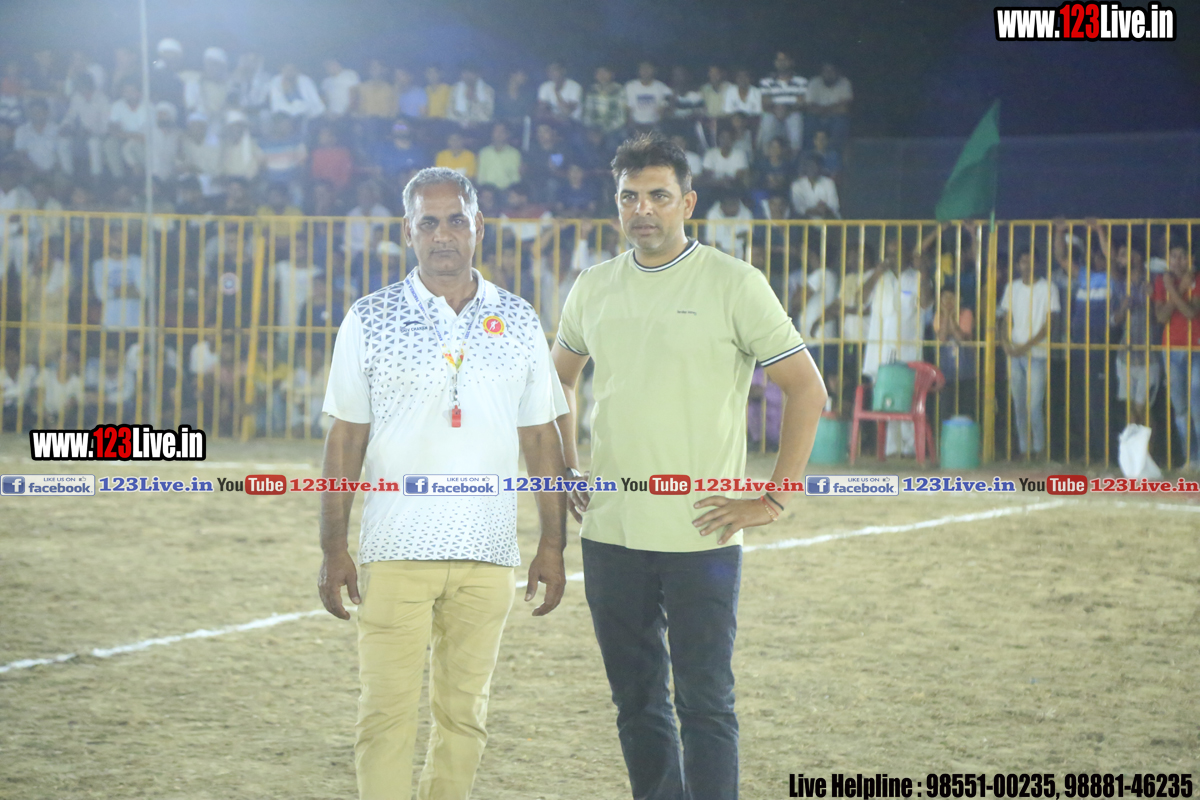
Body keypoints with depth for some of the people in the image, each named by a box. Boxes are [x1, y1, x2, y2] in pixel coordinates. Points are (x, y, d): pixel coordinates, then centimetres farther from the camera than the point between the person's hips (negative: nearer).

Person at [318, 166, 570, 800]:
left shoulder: (518, 321, 8)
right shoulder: (370, 321, 2)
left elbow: (541, 438, 11)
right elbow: (344, 439, 2)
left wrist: (553, 544, 7)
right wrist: (332, 549, -2)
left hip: (488, 555, 2)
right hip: (395, 550, -2)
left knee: (464, 712, 6)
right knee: (387, 711, -5)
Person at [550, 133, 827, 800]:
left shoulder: (734, 284, -5)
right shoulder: (594, 288, 9)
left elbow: (808, 390, -4)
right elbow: (560, 377, 28)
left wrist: (772, 501, -8)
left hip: (701, 538, -5)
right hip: (611, 536, 5)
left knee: (705, 703, -6)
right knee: (637, 703, 11)